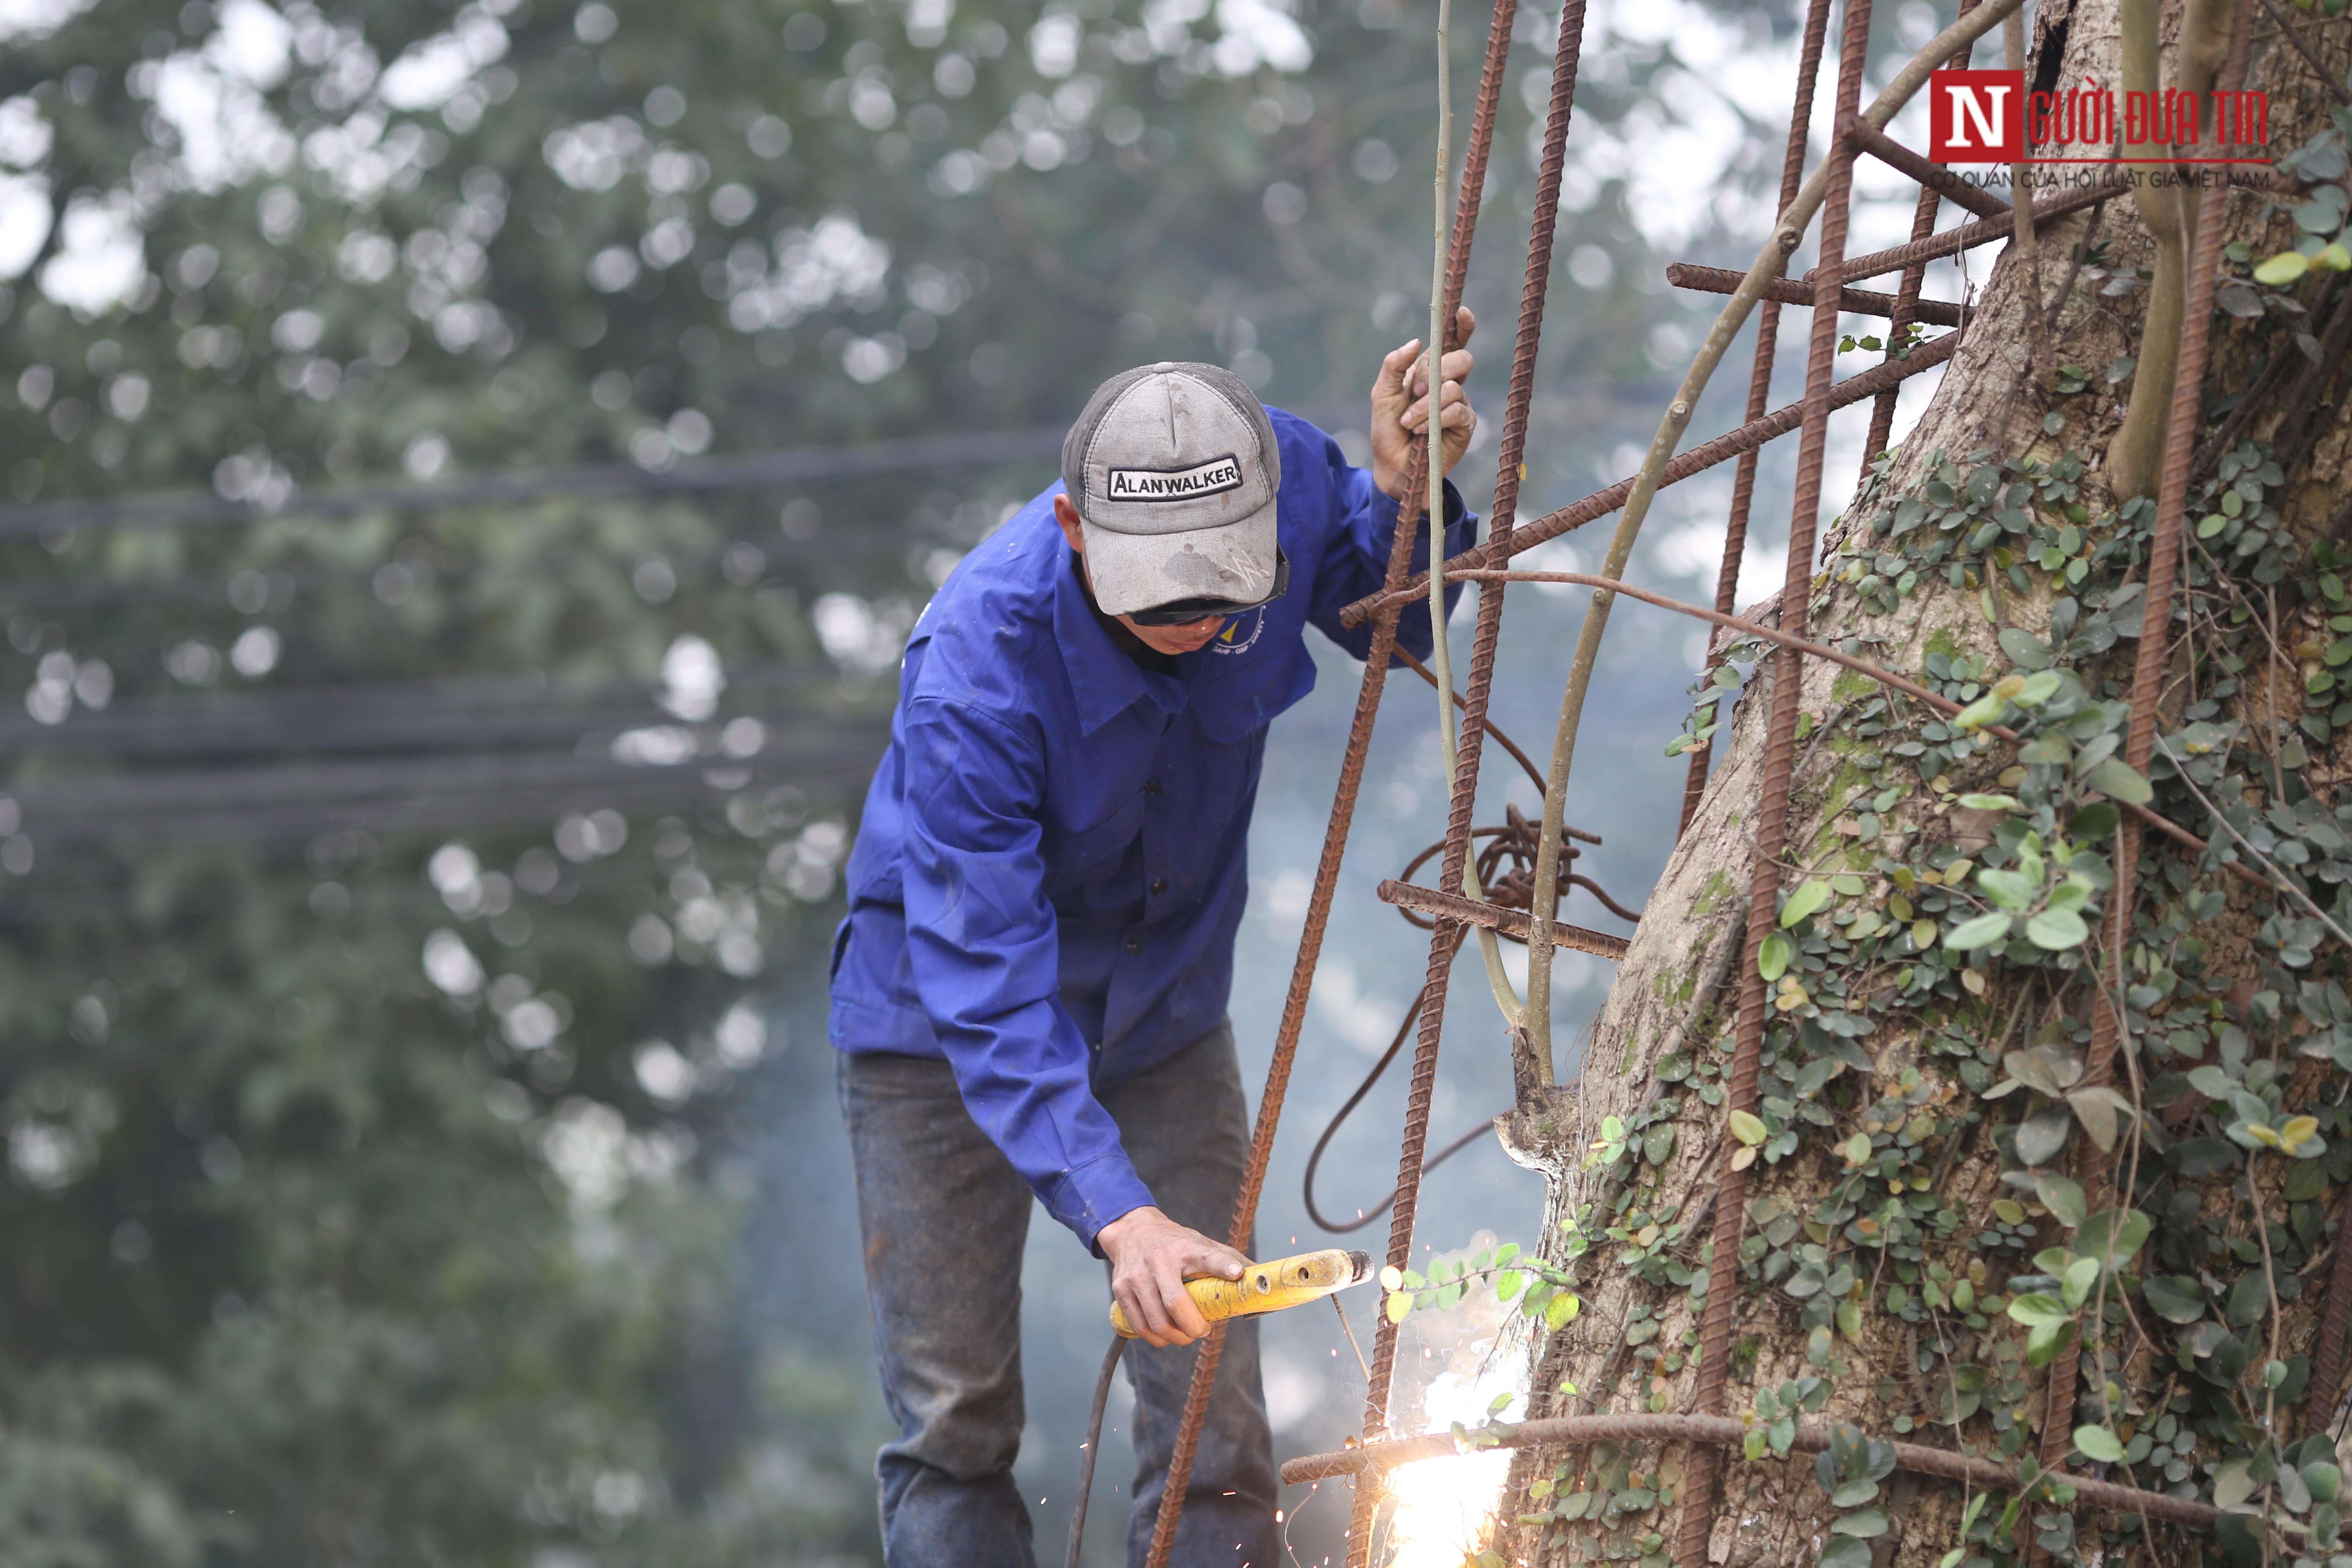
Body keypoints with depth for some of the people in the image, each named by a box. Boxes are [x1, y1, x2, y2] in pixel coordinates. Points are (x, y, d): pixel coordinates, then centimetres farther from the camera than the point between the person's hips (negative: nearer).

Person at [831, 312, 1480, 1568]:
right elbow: (988, 989, -38)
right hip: (941, 1018, -4)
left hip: (1161, 1009, 4)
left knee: (1213, 1418, -1)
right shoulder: (973, 672, -37)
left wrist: (1405, 494, -24)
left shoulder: (1286, 481, -24)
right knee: (957, 1424, 0)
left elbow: (1394, 624, 0)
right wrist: (1117, 1215, -48)